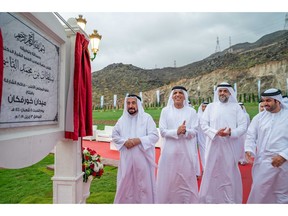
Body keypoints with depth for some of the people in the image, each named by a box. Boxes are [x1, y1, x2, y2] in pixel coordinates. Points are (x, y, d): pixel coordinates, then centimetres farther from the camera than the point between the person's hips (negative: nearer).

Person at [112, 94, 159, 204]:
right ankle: (125, 201, 32)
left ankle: (144, 201, 24)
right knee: (125, 182, 13)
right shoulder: (122, 119, 9)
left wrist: (139, 140, -19)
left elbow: (154, 136, -9)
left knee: (143, 182, 6)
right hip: (126, 158, 3)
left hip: (142, 158, -3)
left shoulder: (146, 118, -3)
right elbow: (114, 135, 11)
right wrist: (124, 141, -8)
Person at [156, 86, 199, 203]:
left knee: (186, 179, 7)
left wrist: (185, 131, -22)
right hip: (170, 151, 0)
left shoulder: (191, 111, 3)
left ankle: (186, 202, 24)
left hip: (186, 152, 0)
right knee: (168, 180, 5)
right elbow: (162, 131, -4)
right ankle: (167, 201, 22)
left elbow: (194, 131, -1)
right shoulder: (165, 111, 2)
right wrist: (176, 132, -19)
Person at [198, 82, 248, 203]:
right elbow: (203, 123, 0)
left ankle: (230, 200, 24)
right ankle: (210, 199, 22)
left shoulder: (236, 107, 5)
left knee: (230, 173, 8)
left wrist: (231, 132, -18)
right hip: (214, 145, 1)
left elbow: (243, 126, 0)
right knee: (212, 173, 7)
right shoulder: (211, 106, 6)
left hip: (230, 146, 0)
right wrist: (215, 132, -15)